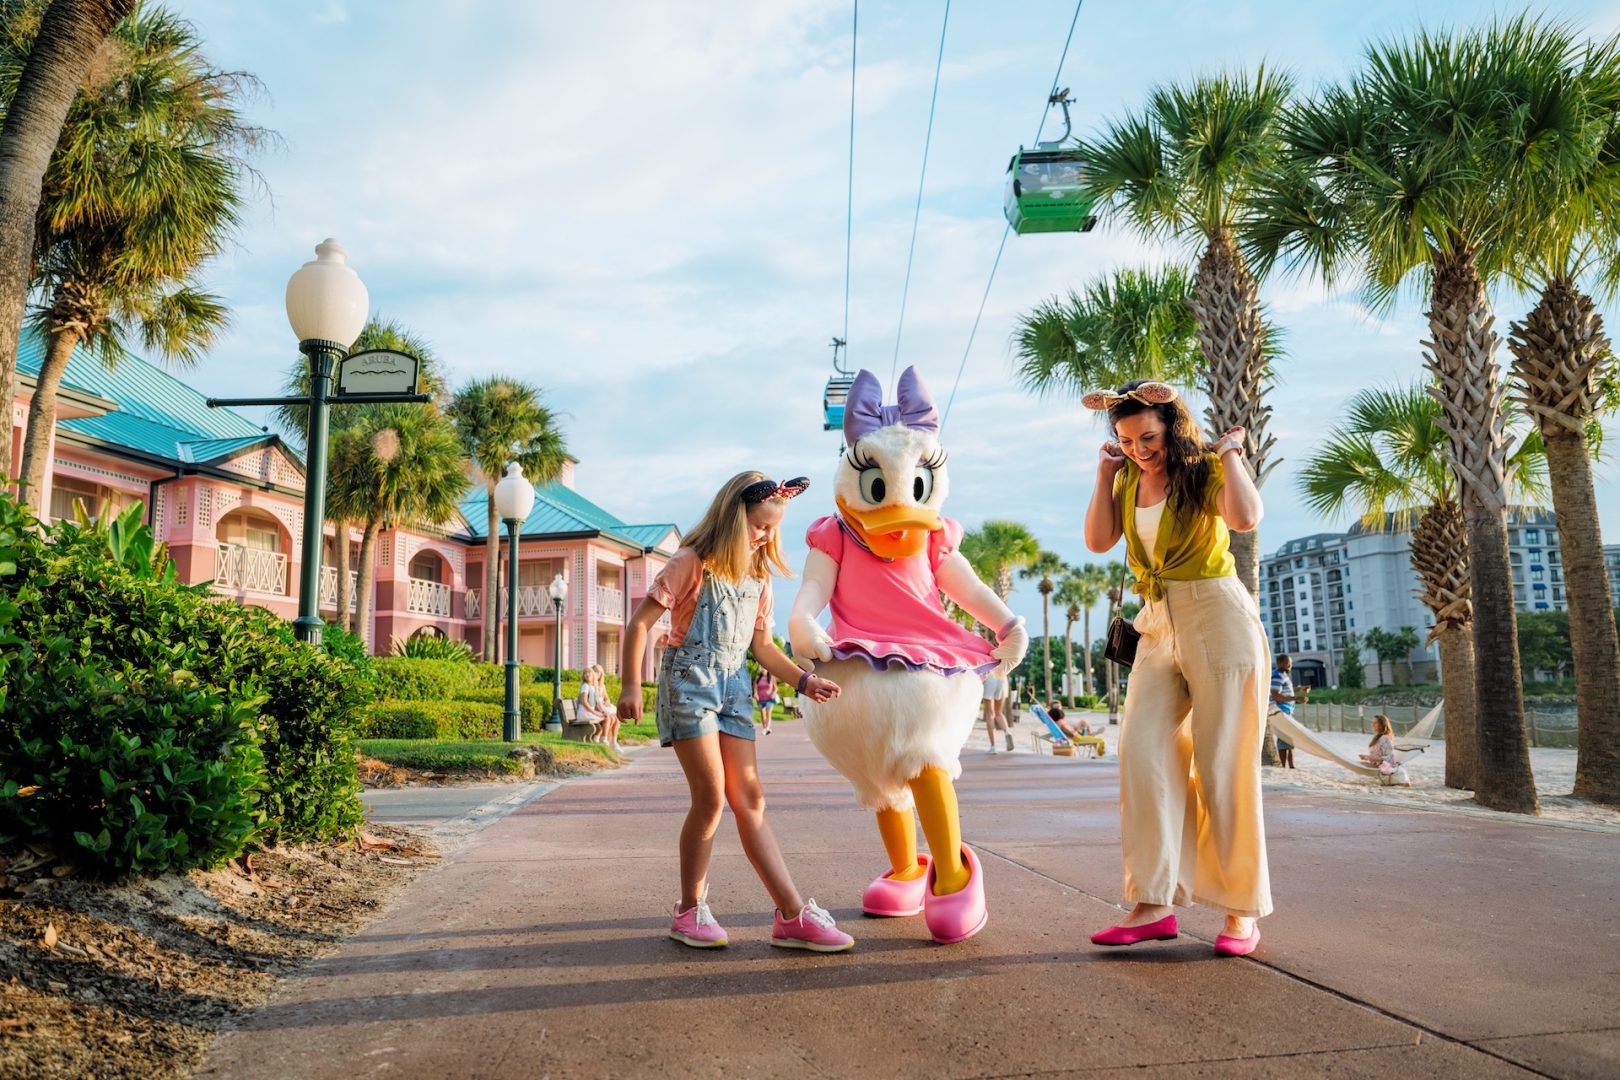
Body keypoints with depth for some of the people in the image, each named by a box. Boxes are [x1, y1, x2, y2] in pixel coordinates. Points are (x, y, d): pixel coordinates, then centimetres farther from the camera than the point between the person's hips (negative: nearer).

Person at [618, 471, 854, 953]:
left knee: (750, 798, 2)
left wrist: (803, 680, 3)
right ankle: (690, 910, 8)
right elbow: (639, 623, -8)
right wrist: (631, 686, -13)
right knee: (711, 796, -10)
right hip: (689, 681, -6)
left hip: (733, 684, 6)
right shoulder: (692, 564, -8)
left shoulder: (758, 579, 11)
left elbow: (761, 645, 16)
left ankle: (793, 915, -1)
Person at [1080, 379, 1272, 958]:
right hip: (1159, 627, 5)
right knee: (1141, 751, -9)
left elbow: (1246, 516, -23)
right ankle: (1154, 902, -6)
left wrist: (1230, 453, -11)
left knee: (1223, 765, -2)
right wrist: (1105, 474, 1)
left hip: (1218, 619, -5)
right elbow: (1098, 540, 1)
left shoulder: (1204, 467, -3)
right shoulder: (1128, 480, 13)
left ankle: (1242, 910, 9)